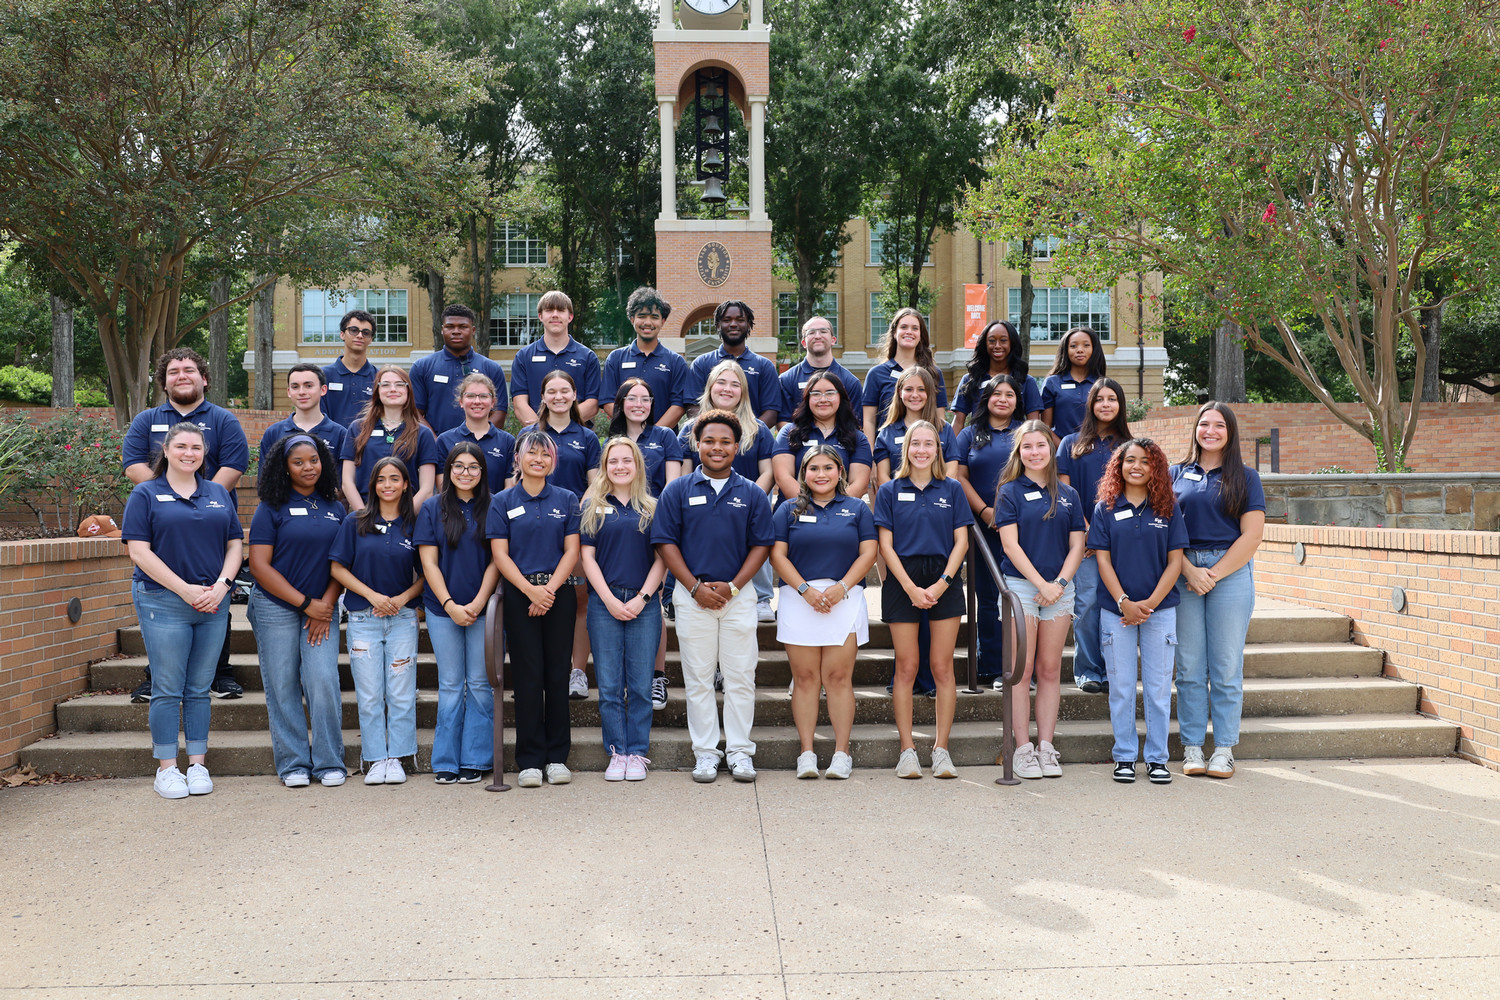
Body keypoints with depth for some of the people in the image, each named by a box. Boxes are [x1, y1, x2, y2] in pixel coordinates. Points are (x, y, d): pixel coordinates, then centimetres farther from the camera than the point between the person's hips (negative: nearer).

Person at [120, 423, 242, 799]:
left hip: (213, 603, 3)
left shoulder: (219, 494, 13)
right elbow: (139, 551, -6)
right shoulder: (146, 494, 2)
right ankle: (166, 768, 8)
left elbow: (234, 545, 10)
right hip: (162, 602, -3)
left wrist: (221, 585, -7)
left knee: (200, 688, 8)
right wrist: (186, 590, -12)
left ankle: (198, 764, 15)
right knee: (167, 689, -1)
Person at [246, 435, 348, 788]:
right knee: (283, 687, 1)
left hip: (322, 609, 2)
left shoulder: (335, 508, 10)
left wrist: (326, 604, -4)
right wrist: (305, 603, -10)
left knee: (324, 681, -8)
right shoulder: (272, 508, -1)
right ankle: (293, 764, 12)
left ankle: (329, 763, 3)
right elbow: (259, 565, -7)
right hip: (276, 608, -2)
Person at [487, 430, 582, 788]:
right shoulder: (503, 502, 6)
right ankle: (530, 760, 5)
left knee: (558, 674, 2)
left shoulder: (567, 500, 9)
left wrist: (550, 589, -10)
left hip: (560, 593, 1)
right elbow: (500, 554, 0)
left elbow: (571, 550, 3)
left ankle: (557, 757, 10)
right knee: (527, 675, -1)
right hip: (520, 595, -1)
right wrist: (531, 589, -12)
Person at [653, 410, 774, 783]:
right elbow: (666, 543, 0)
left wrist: (732, 586, -8)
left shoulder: (752, 494, 5)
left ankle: (740, 751, 12)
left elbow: (761, 545, 3)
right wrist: (695, 587, -9)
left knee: (740, 677, 3)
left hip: (738, 595, 1)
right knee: (698, 678, 5)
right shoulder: (678, 490, 3)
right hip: (692, 595, 0)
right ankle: (705, 752, 13)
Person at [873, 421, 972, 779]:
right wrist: (911, 587, -10)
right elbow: (886, 545, 0)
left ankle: (941, 749, 7)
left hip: (944, 582, 1)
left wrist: (942, 583, -8)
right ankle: (907, 750, 6)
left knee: (942, 667, 0)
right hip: (902, 581, -1)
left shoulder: (951, 489, 8)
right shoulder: (890, 491, 5)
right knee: (906, 667, 0)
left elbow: (961, 541, 5)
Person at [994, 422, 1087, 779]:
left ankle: (1046, 746, 11)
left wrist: (1060, 582, -6)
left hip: (1059, 588, 3)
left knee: (1050, 670, 5)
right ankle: (1023, 749, 3)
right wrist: (1041, 584, -12)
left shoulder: (1068, 495, 11)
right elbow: (1011, 545, -6)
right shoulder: (1011, 492, 1)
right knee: (1022, 670, -3)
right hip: (1020, 585, -3)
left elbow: (1076, 546, 9)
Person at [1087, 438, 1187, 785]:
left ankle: (1157, 758, 15)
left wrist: (1150, 603, -10)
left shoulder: (1168, 508, 3)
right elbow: (1103, 560, -1)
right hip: (1116, 609, 0)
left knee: (1158, 687, 4)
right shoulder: (1106, 509, 3)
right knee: (1121, 687, 5)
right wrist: (1124, 602, -11)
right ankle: (1124, 756, 15)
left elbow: (1175, 561, 0)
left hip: (1160, 608, 0)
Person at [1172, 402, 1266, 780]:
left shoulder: (1245, 478, 6)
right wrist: (1190, 571, -8)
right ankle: (1192, 746, 11)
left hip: (1231, 573, -1)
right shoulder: (1177, 474, 11)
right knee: (1189, 667, 3)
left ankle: (1224, 749, 9)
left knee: (1227, 667, 0)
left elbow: (1251, 536, -1)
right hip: (1183, 574, 1)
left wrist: (1214, 574, -9)